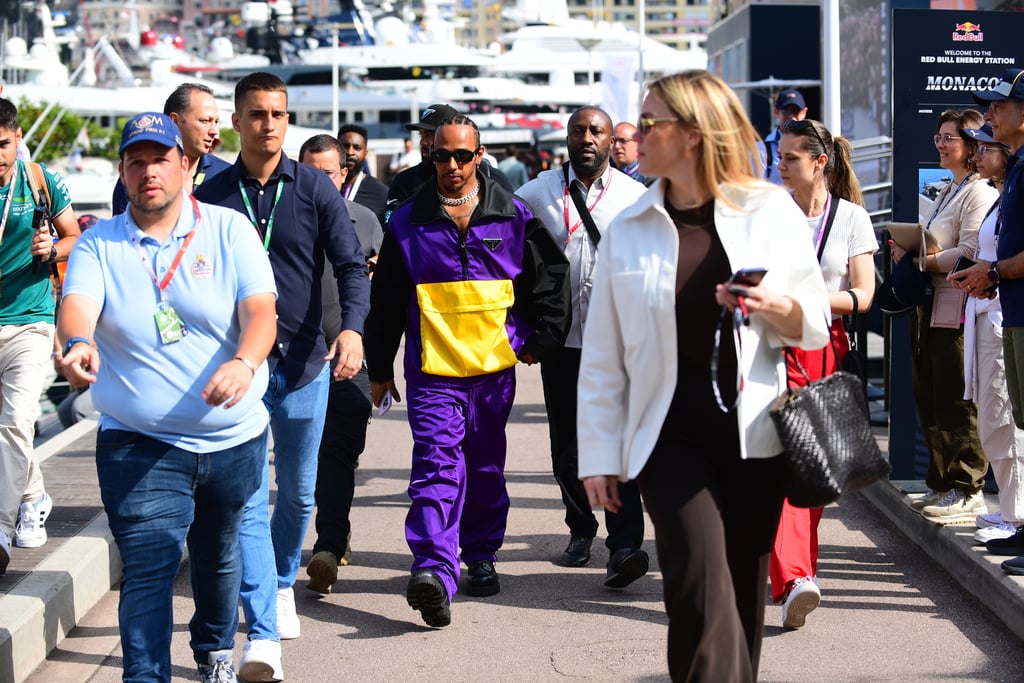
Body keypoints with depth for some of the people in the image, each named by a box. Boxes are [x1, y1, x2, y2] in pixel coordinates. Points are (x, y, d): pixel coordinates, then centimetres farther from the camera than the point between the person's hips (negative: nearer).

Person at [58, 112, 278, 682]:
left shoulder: (229, 230, -1)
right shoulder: (98, 245, 0)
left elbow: (260, 308, -14)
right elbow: (78, 304, -18)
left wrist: (243, 362, -35)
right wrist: (79, 343, -42)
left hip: (233, 438, 2)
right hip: (138, 444, -1)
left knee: (219, 555, 20)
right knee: (148, 570, -11)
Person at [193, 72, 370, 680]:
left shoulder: (316, 189, 1)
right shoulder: (212, 196, 2)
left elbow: (352, 265, -4)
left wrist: (352, 328, -22)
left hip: (305, 362, 1)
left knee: (298, 495, 15)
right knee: (249, 499, -9)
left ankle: (283, 582, 42)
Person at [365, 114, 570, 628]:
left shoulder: (513, 217, 4)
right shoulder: (407, 222, 3)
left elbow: (552, 276, 13)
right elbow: (385, 300, 9)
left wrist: (539, 337, 9)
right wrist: (379, 368, 10)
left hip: (495, 366, 2)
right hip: (432, 370, -2)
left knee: (486, 468, 13)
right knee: (437, 466, -15)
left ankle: (480, 556, 29)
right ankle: (433, 571, -26)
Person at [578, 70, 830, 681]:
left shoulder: (772, 211, 3)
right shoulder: (628, 230, 6)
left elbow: (816, 324, 7)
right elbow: (603, 355, 8)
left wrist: (775, 306, -15)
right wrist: (600, 453, 4)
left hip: (753, 437, 1)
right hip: (670, 439, 0)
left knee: (744, 591, 7)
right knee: (701, 578, -18)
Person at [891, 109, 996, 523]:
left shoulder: (980, 193, -11)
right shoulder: (947, 192, 21)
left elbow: (970, 253, -20)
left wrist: (919, 261, -16)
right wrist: (908, 250, 9)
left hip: (957, 311, -10)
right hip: (929, 307, 10)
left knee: (956, 404, -6)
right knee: (930, 401, 12)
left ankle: (967, 493, 2)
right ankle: (943, 485, 21)